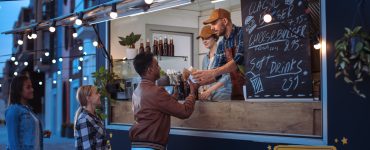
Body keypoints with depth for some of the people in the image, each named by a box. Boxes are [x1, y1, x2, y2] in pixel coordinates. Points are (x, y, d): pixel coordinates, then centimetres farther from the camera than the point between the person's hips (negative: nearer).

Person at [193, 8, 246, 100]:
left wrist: (212, 73, -28)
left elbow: (239, 60, -24)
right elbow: (218, 72, 10)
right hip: (237, 90, 6)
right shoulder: (221, 45, 10)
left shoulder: (242, 33, -10)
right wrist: (198, 81, -7)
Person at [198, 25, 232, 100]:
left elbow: (226, 77, -12)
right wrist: (203, 91, -1)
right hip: (208, 97, 5)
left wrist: (209, 91, -18)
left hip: (222, 95, -5)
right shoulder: (205, 58, 16)